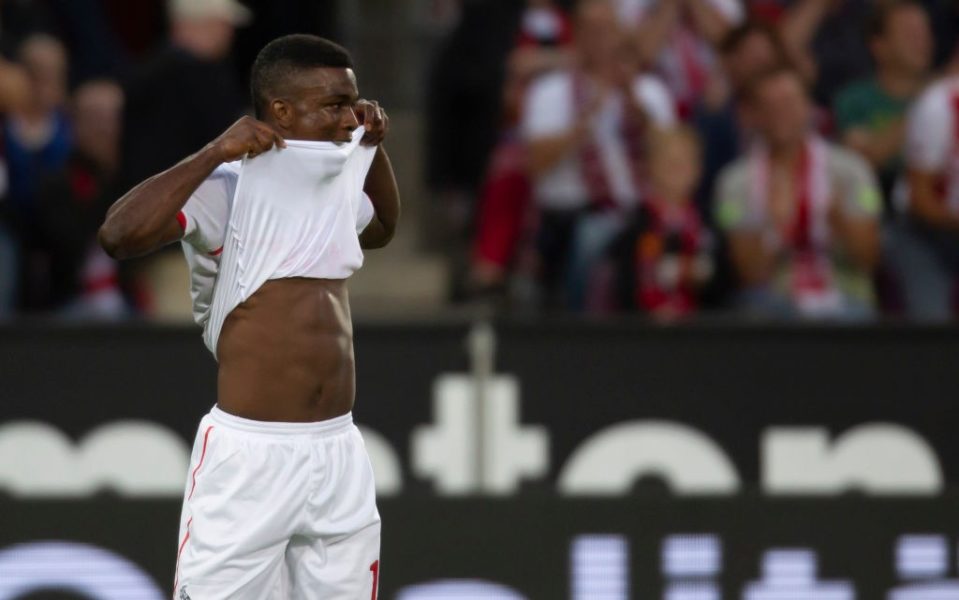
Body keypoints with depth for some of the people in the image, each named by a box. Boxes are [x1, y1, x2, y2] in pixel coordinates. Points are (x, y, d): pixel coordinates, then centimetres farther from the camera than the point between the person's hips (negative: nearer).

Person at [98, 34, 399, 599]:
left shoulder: (340, 183, 12)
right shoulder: (229, 188, -12)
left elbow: (383, 228, 37)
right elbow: (120, 233, -27)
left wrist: (374, 146, 20)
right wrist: (215, 153, -25)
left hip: (339, 449, 7)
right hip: (251, 452, -7)